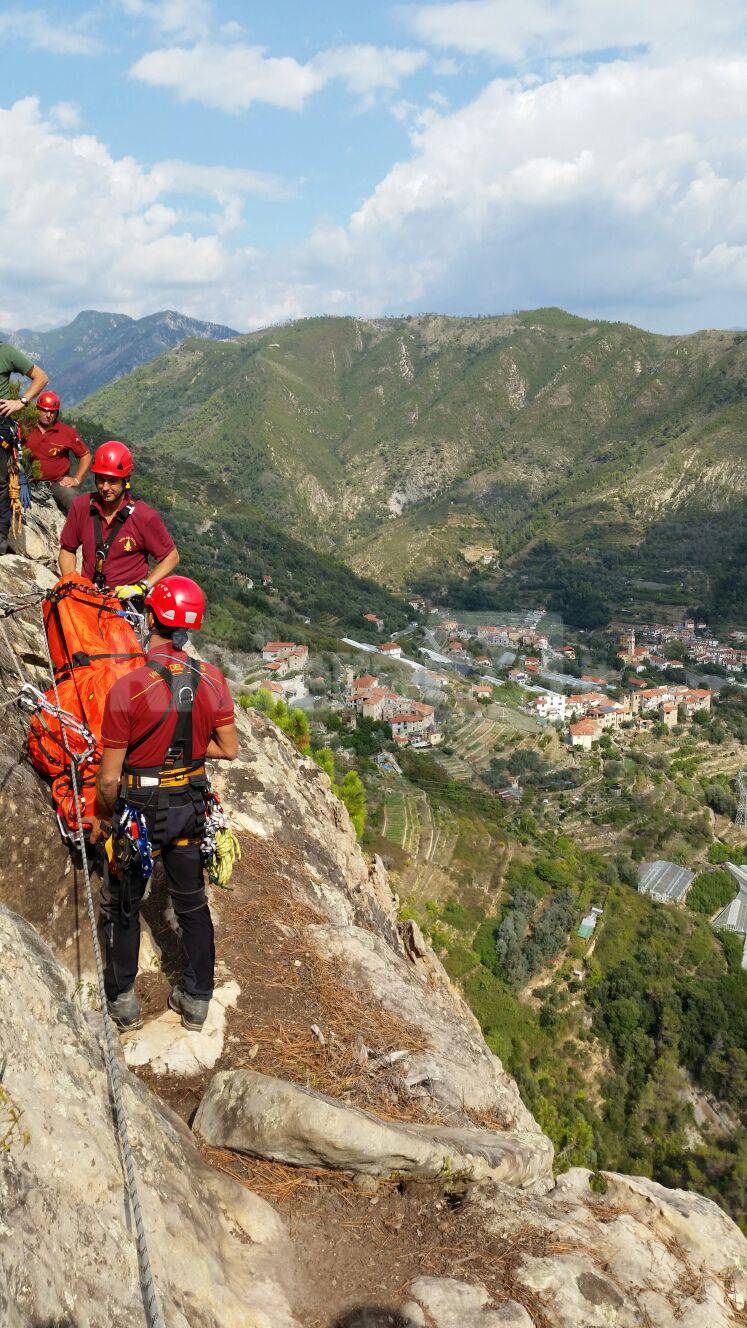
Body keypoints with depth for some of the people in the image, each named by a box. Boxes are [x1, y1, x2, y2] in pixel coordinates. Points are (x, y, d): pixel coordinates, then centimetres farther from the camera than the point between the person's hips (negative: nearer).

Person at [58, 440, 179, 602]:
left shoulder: (145, 516, -12)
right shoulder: (81, 506, -1)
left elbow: (171, 557, -1)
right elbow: (67, 549, 13)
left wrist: (142, 587, -11)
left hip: (127, 601, -3)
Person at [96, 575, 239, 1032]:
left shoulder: (127, 689, -23)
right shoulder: (212, 679, -11)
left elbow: (109, 778, -15)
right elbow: (229, 749, -1)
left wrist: (104, 816, 4)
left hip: (138, 807, -3)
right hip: (191, 807, 3)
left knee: (124, 906, 20)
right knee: (193, 904, 20)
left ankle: (124, 1001, 34)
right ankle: (197, 1000, 33)